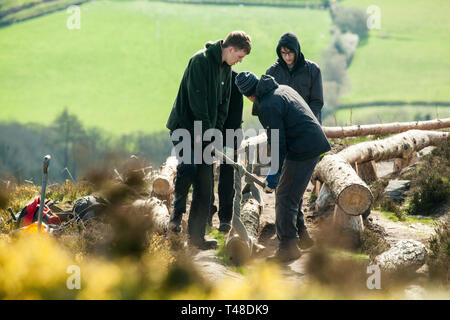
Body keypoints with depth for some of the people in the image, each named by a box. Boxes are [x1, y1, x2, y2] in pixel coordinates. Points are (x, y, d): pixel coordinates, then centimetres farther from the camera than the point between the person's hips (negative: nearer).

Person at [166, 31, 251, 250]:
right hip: (185, 126, -8)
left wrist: (215, 131, 1)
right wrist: (203, 131, -21)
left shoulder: (226, 68, 13)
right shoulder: (201, 61, -14)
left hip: (205, 132, 8)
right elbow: (197, 98, -19)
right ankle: (177, 212, -8)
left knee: (204, 184, 3)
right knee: (189, 165, -28)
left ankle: (196, 235, 7)